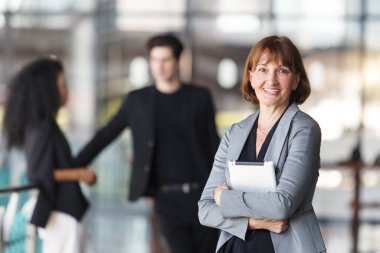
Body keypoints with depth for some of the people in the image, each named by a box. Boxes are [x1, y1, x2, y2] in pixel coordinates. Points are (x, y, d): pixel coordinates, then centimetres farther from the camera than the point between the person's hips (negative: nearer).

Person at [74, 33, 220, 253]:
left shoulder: (199, 97, 6)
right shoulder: (137, 100, 7)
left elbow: (213, 145, 7)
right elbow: (106, 135, 8)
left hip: (201, 194, 1)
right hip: (167, 198, 0)